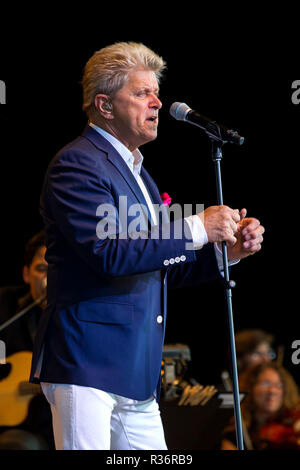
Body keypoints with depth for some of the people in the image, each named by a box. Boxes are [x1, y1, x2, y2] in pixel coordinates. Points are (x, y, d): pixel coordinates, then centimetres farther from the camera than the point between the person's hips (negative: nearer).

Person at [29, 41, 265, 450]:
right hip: (87, 362, -9)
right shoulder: (77, 164, -8)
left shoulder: (136, 172, 23)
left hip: (137, 372, 9)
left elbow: (159, 266, 26)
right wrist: (196, 229, -17)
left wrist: (228, 250, 10)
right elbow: (109, 254, -21)